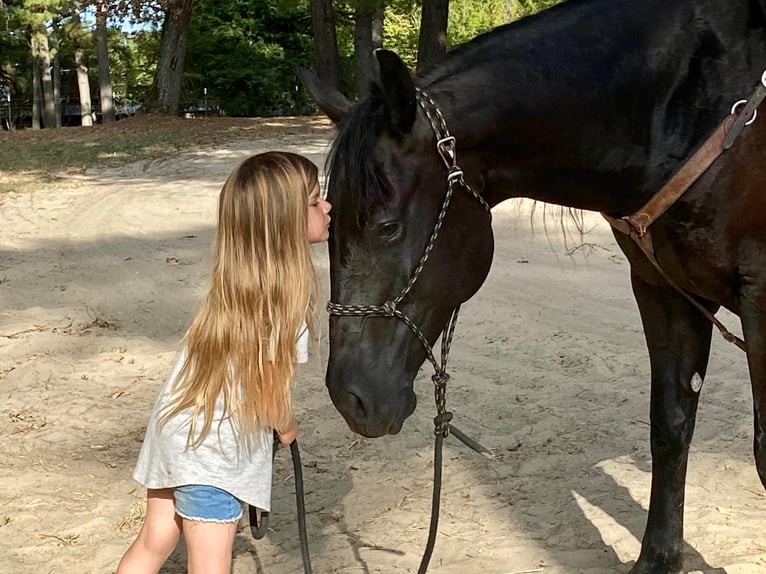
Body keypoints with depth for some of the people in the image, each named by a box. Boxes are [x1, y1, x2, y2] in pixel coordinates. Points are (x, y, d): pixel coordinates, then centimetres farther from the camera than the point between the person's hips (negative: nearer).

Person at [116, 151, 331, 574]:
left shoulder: (240, 275, 0)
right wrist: (286, 426, 3)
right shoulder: (287, 293, -22)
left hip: (176, 424, 8)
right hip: (213, 449, -8)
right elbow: (268, 395, -16)